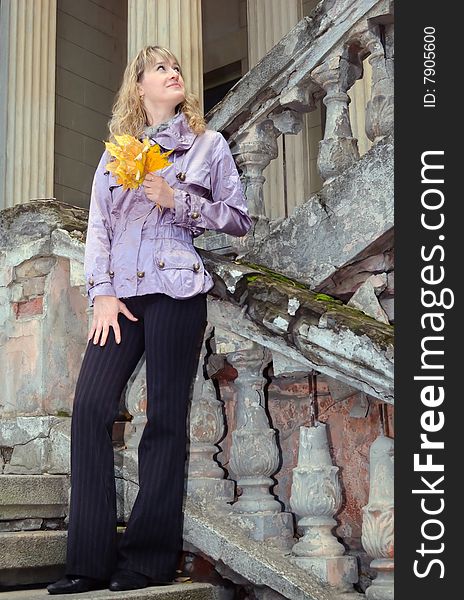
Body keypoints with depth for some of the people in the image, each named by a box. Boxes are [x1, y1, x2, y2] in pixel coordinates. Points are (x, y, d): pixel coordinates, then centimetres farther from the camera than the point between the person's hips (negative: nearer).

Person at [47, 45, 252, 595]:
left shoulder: (209, 144, 13)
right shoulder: (115, 153, 19)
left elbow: (240, 218, 9)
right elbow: (98, 227, 11)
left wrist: (178, 202, -5)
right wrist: (102, 293, -2)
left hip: (177, 289, -2)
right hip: (121, 294, 3)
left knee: (165, 417, -3)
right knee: (90, 405, -10)